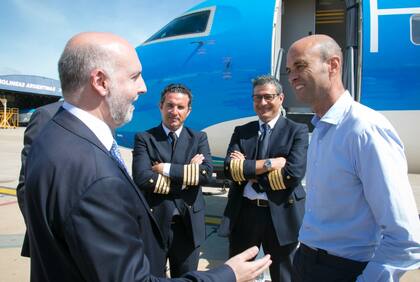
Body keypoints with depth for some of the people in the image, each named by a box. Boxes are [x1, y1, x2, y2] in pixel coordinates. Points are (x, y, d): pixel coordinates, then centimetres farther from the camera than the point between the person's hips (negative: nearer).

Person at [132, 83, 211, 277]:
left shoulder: (199, 138, 2)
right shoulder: (144, 138, -4)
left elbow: (206, 173, -14)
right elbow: (141, 178, -19)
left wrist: (166, 168, -17)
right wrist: (188, 172, -17)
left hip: (188, 224, 2)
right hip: (153, 222, -2)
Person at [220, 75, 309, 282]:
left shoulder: (297, 131, -4)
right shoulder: (241, 131, 6)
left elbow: (293, 174, -18)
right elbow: (230, 169, -9)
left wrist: (248, 169, -12)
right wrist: (269, 163, -19)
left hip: (281, 216, -2)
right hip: (244, 213, 3)